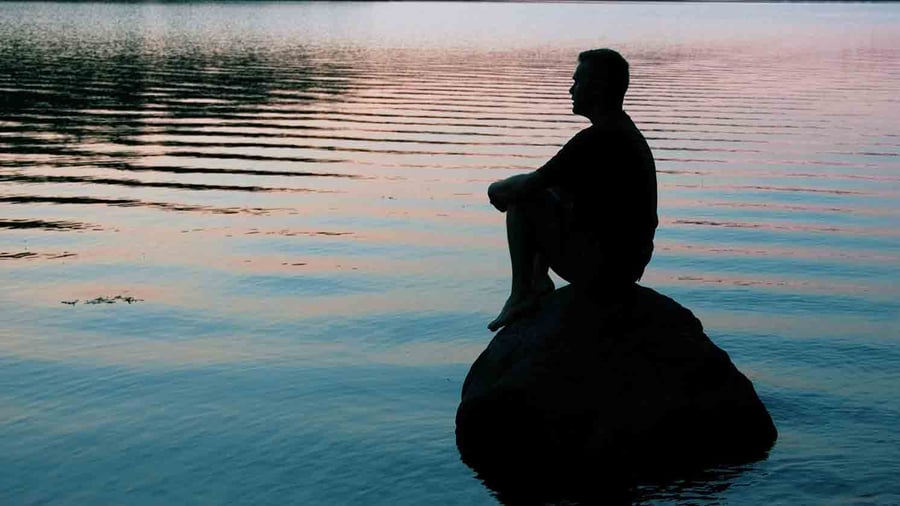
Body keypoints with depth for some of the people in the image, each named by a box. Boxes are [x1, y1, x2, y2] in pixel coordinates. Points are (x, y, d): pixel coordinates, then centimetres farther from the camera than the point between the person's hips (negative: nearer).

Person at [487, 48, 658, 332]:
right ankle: (538, 280, 19)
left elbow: (529, 185, -17)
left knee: (523, 199, -3)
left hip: (597, 271, -10)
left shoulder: (596, 139, -21)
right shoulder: (629, 134, 12)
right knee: (549, 194, 23)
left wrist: (498, 189, 4)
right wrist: (510, 188, 15)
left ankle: (522, 293, 2)